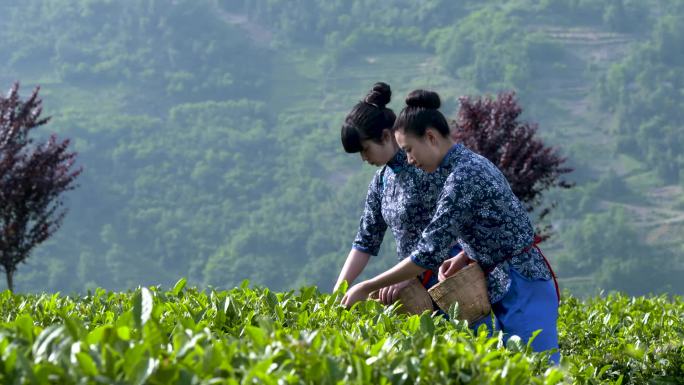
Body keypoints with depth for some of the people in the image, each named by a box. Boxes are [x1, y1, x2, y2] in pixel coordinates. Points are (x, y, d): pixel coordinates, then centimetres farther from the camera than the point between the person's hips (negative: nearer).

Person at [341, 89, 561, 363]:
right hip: (509, 289, 10)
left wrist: (367, 288, -15)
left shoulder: (463, 175, -19)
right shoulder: (470, 163, 11)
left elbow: (429, 253, -22)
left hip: (522, 289, -10)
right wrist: (465, 257, 2)